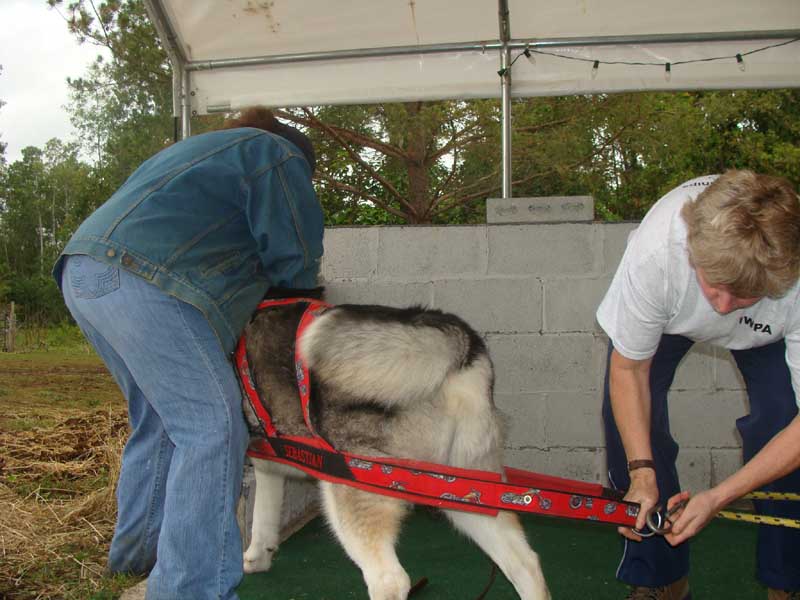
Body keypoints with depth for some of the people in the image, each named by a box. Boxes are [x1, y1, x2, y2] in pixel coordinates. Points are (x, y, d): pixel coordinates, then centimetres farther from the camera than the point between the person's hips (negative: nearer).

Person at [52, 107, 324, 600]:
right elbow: (297, 259, 3)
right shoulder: (278, 158, 7)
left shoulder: (200, 149, 35)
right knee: (210, 426, -11)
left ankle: (136, 549, 31)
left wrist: (256, 278, 26)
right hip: (143, 281, -10)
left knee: (159, 420, 20)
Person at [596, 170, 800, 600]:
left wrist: (718, 496, -39)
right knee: (628, 415, -16)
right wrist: (642, 473, -32)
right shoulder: (655, 253, -43)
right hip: (665, 310, 1)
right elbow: (628, 369, -26)